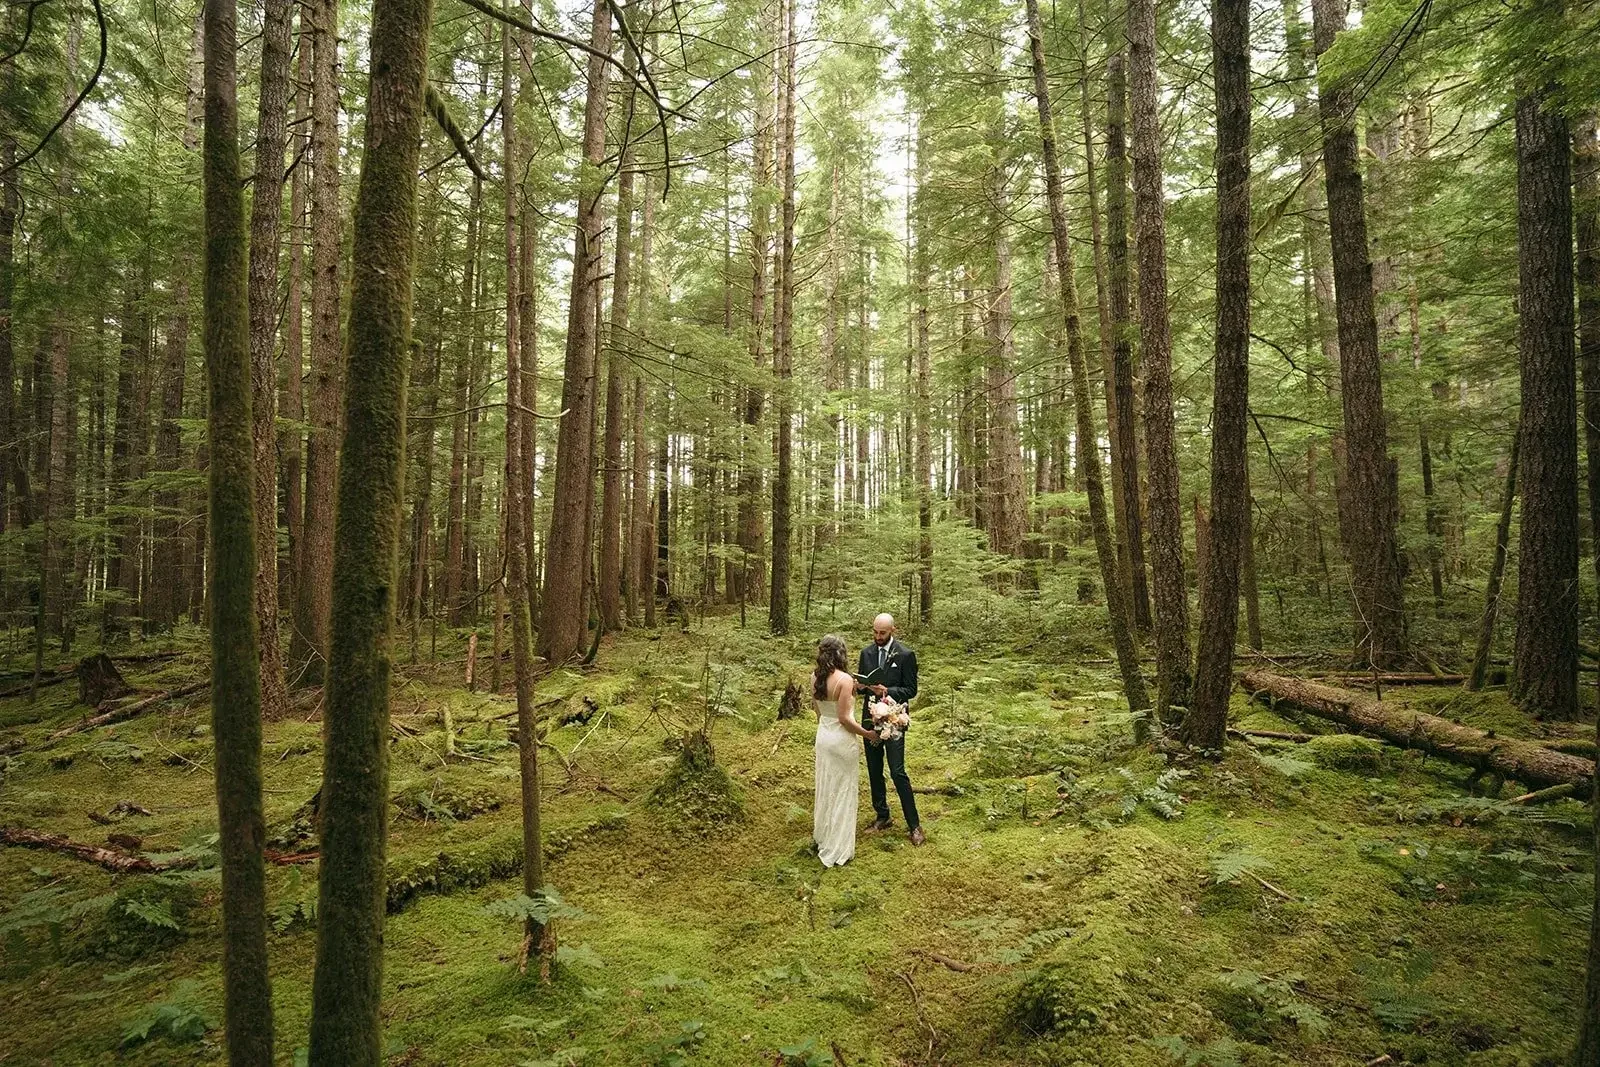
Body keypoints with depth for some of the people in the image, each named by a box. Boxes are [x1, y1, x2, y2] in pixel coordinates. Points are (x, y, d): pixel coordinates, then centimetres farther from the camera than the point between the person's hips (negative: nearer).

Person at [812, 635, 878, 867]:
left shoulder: (815, 677, -2)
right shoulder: (844, 679, -23)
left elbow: (818, 710, 8)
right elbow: (844, 718, -21)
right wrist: (866, 733, -9)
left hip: (823, 736, 7)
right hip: (842, 739, -7)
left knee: (825, 788, 22)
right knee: (842, 793, 7)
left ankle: (822, 838, 38)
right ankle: (837, 850, 18)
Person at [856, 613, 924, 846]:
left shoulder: (906, 655, -9)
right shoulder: (866, 653, 5)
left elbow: (911, 690, -7)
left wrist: (888, 691, -23)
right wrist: (860, 686, -11)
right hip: (871, 718, 5)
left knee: (898, 772, -8)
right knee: (874, 771, 12)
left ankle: (914, 825, 4)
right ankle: (882, 817, 28)